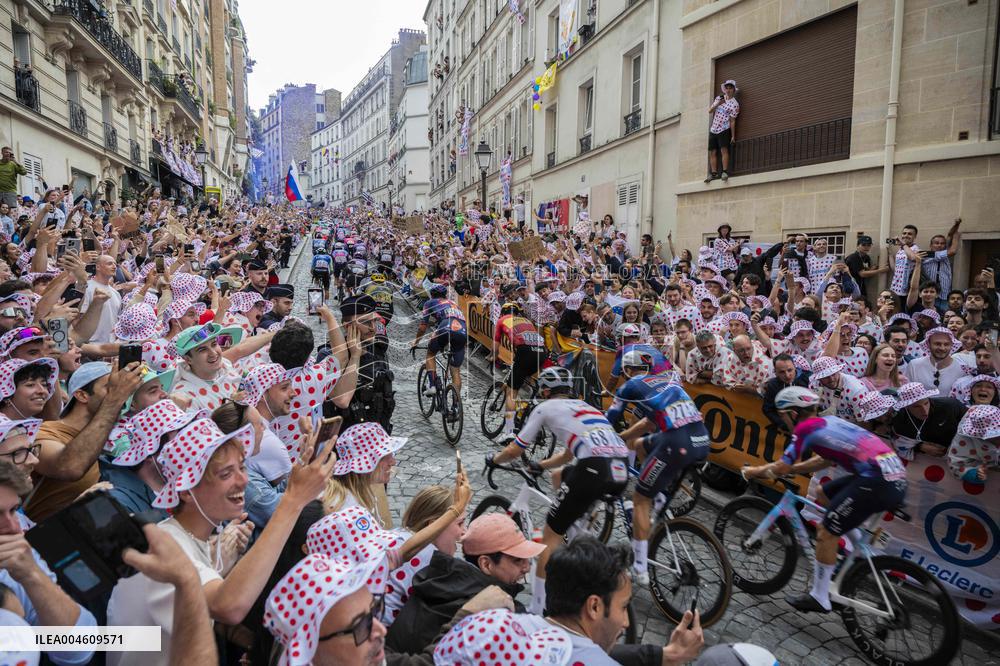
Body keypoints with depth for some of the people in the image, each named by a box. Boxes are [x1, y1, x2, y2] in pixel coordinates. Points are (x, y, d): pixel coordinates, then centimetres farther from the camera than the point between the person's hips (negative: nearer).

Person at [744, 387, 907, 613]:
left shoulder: (805, 428, -4)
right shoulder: (828, 422, 21)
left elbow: (781, 468, -3)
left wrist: (754, 471, 14)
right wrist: (788, 469, 30)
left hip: (878, 482, -9)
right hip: (895, 475, 9)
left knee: (825, 532, 1)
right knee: (823, 493, 24)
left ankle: (819, 598, 10)